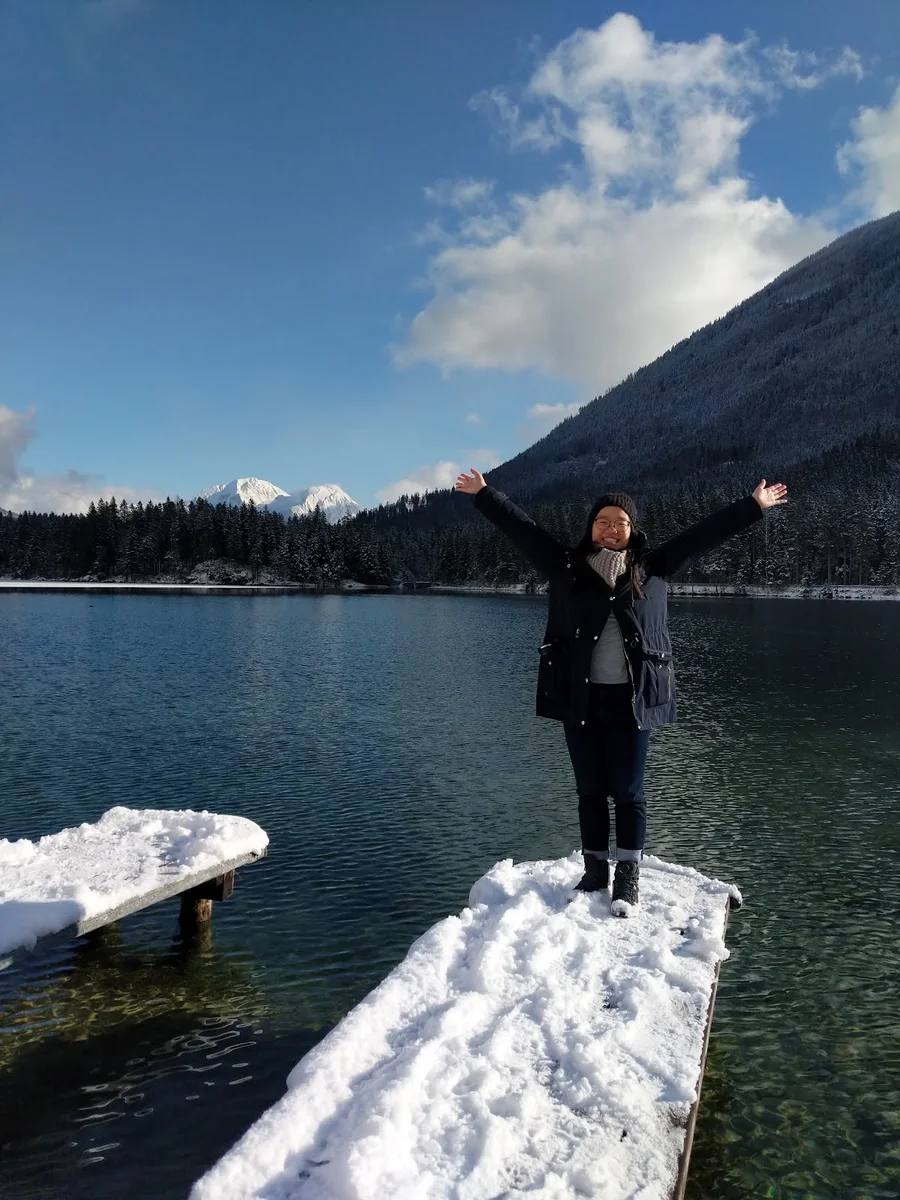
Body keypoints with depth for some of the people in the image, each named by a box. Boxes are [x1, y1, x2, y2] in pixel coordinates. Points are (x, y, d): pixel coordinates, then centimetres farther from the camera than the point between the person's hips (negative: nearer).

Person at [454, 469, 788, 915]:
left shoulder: (651, 568, 6)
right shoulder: (566, 566, 4)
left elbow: (703, 534, 9)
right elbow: (520, 527, 7)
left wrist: (754, 506, 11)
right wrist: (484, 493, 10)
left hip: (632, 699, -1)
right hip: (580, 698, 1)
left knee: (627, 791, 5)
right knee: (589, 789, 11)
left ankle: (628, 877, 19)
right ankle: (594, 871, 25)